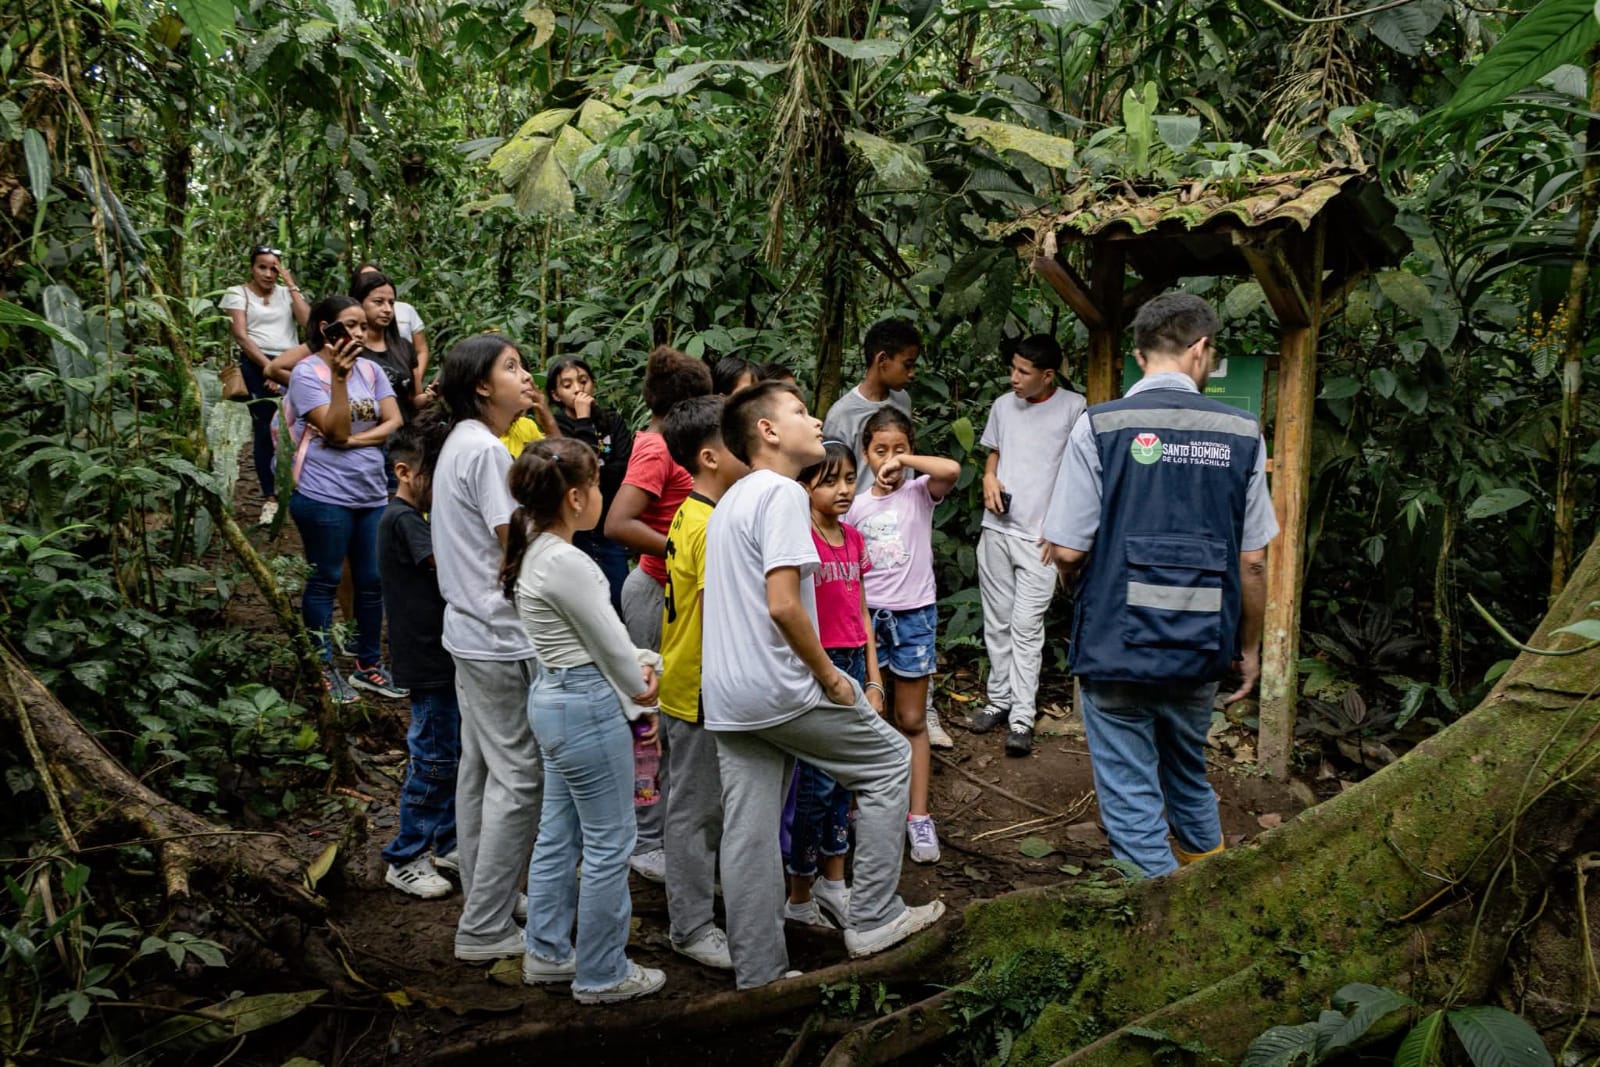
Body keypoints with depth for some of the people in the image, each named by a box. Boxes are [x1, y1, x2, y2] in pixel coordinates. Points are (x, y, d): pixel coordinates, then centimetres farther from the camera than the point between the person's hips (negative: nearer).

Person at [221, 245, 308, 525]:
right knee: (264, 430, -3)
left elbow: (306, 320, -1)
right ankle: (269, 497, 2)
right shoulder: (238, 293, 9)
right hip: (257, 365, -2)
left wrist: (291, 284, 1)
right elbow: (240, 335, -3)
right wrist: (267, 366, -13)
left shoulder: (286, 293, 18)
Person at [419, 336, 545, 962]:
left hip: (470, 629, 11)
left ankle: (482, 898, 30)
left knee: (480, 768, 17)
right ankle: (485, 929, 3)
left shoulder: (458, 443, 13)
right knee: (519, 778, -4)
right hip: (501, 637, -11)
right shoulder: (486, 451, -18)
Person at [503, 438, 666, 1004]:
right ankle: (602, 975, 17)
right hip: (587, 707, -10)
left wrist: (637, 666, 4)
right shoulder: (566, 564, -23)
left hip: (553, 699, 10)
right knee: (609, 844, 3)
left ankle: (547, 954, 33)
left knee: (558, 835, 20)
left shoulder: (535, 552, 8)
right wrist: (640, 689, 3)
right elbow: (610, 643, -14)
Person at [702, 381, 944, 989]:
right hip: (781, 688, -9)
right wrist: (830, 676, -12)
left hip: (725, 698, 9)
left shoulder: (730, 500, 17)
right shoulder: (782, 494, -13)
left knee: (748, 835, 10)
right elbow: (784, 604, -23)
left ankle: (757, 968, 18)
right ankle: (872, 920, 14)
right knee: (890, 762, 9)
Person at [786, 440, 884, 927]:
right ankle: (800, 896, 14)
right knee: (816, 783, -1)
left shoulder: (853, 537, 10)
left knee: (842, 777, 14)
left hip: (852, 664, 7)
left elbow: (861, 613, 14)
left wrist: (873, 679, 12)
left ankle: (833, 883, 27)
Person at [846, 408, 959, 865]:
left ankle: (918, 817, 13)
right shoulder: (856, 505, 4)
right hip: (866, 614, 2)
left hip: (914, 614, -2)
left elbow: (951, 470, -24)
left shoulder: (920, 493, -2)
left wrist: (904, 461, -19)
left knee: (912, 721, 6)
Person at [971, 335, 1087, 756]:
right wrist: (989, 476, 1)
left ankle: (1021, 718, -3)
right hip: (996, 529, 5)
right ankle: (999, 700, 23)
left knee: (1026, 627, -7)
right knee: (997, 622, 11)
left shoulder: (1073, 408, -7)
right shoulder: (1003, 405, 9)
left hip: (1040, 535, -5)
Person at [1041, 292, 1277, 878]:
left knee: (1130, 797, 8)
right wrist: (1249, 647, 15)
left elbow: (1067, 550, -9)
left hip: (1116, 647, -4)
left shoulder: (1097, 428, -10)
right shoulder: (1241, 434, -1)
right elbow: (1252, 561, 1)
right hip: (1201, 651, 4)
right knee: (1188, 775, 26)